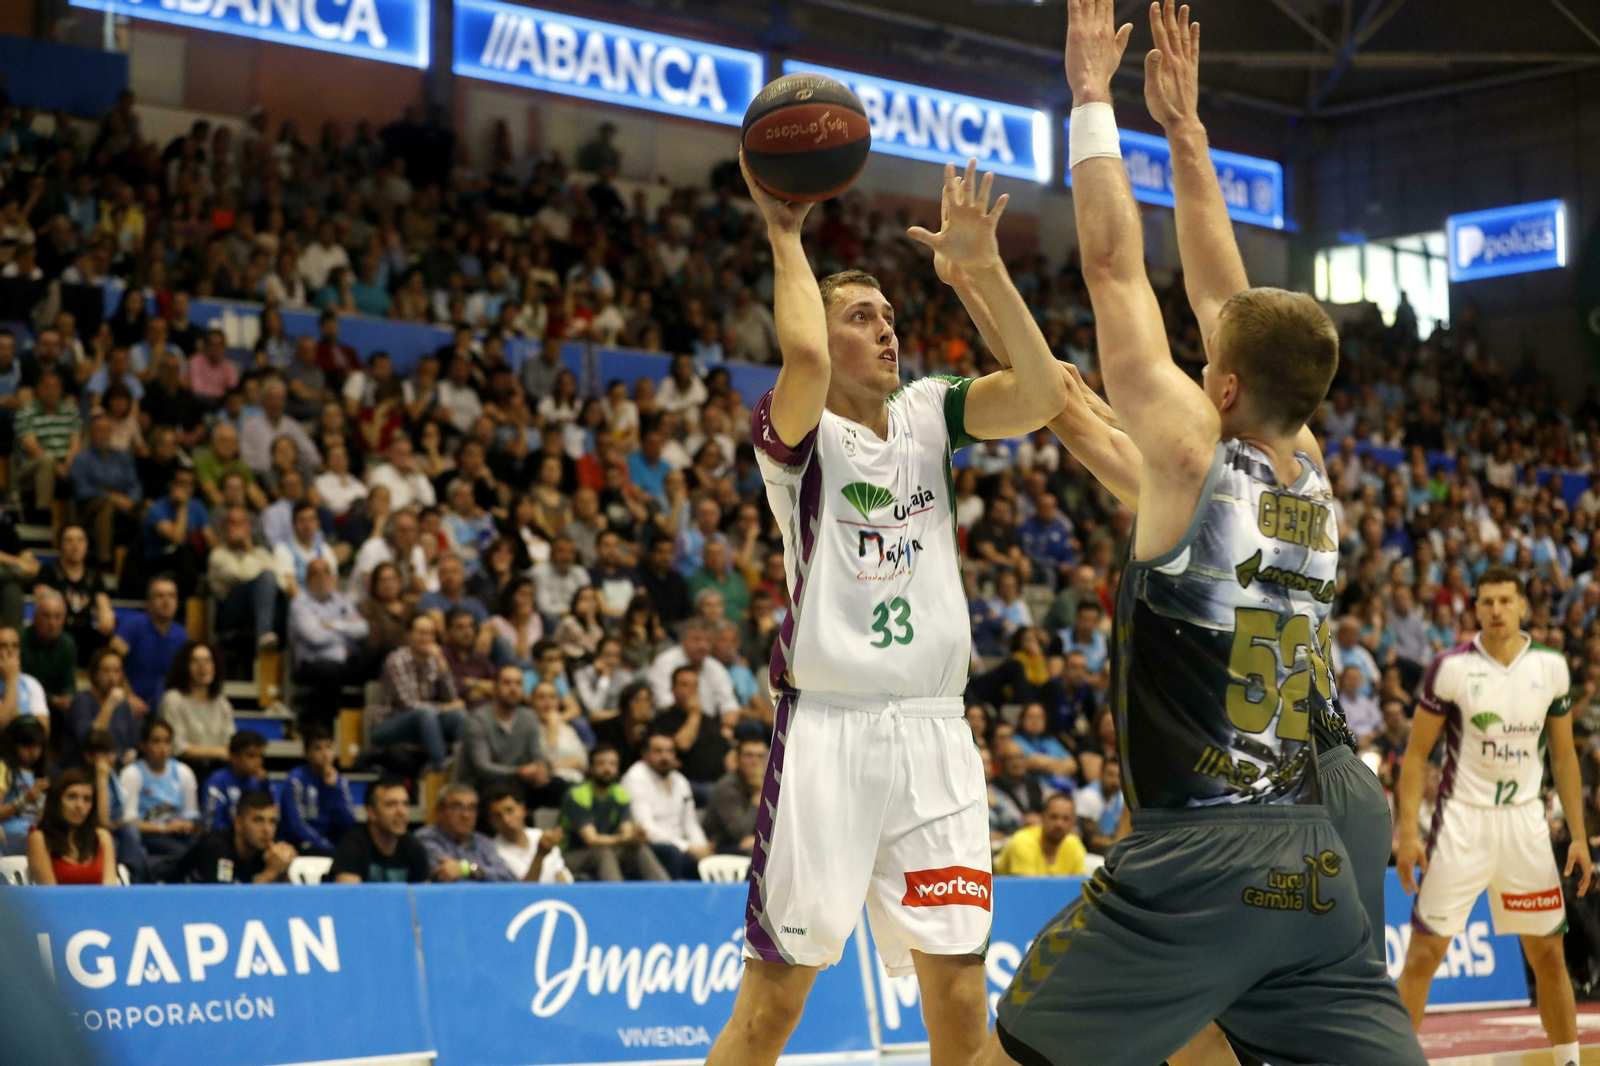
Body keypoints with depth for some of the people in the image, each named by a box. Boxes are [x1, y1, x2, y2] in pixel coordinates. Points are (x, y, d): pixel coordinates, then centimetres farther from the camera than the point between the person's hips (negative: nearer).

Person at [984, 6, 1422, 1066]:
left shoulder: (1192, 454, -6)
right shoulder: (1313, 477, 11)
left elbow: (1115, 265, 0)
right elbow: (1225, 293, 20)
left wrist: (1092, 94, 9)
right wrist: (1184, 124, 26)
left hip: (1195, 863, -6)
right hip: (1315, 864, 6)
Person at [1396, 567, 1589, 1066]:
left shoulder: (1551, 667, 2)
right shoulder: (1451, 668, -8)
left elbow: (1563, 755, 10)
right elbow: (1415, 754, -4)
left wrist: (1579, 834, 5)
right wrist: (1407, 832, -12)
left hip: (1525, 821, 3)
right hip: (1462, 820, -3)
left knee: (1549, 955, 9)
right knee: (1424, 953, -5)